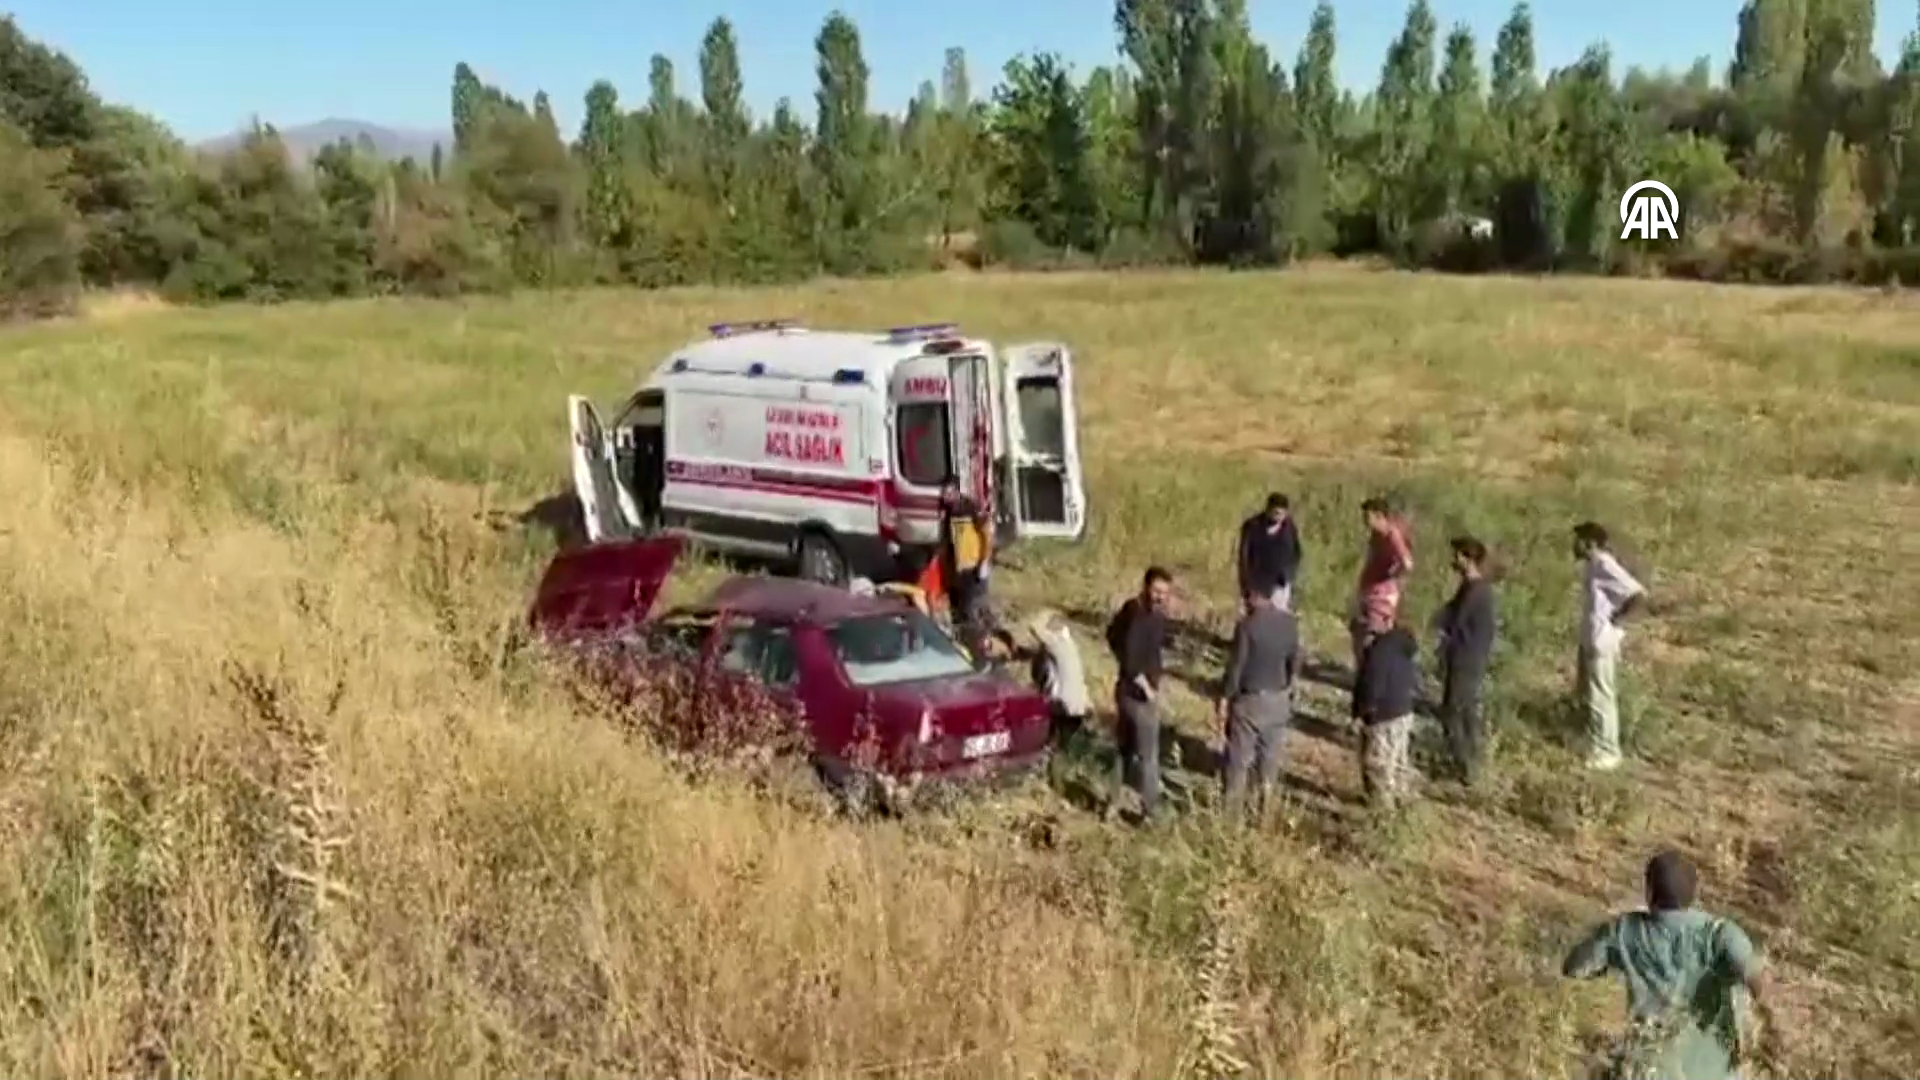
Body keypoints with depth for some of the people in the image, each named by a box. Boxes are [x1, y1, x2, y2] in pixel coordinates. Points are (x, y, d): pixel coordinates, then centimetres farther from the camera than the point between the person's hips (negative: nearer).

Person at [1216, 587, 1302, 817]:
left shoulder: (1248, 624, -18)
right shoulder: (1289, 622, -1)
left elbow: (1236, 665, -16)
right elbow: (1295, 662, 7)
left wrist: (1225, 698, -7)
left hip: (1250, 699, -5)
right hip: (1279, 699, 5)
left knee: (1239, 757, 6)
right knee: (1270, 755, 15)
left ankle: (1231, 807, 12)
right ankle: (1264, 805, 24)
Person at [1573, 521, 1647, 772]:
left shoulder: (1604, 566, -20)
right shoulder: (1594, 565, 9)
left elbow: (1639, 594, -27)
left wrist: (1617, 619, -17)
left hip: (1602, 643, -10)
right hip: (1590, 641, 10)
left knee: (1601, 698, -2)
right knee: (1588, 695, 17)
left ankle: (1607, 753, 7)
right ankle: (1595, 747, 28)